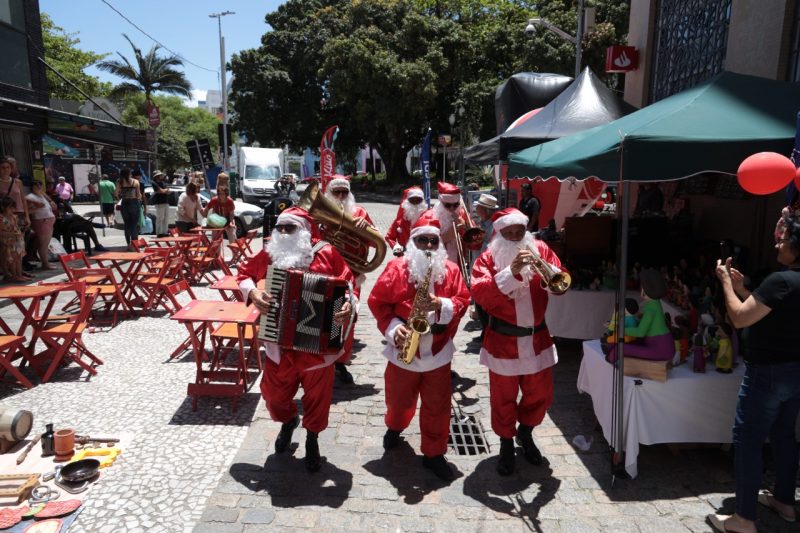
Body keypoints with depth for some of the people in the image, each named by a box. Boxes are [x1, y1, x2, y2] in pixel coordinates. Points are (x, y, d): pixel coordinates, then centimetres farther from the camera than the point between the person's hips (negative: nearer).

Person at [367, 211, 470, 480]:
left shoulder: (451, 270, -1)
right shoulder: (396, 267, -7)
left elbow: (463, 301, -3)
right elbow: (377, 301, -6)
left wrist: (441, 305, -22)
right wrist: (393, 328, -19)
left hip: (438, 353, 1)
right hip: (403, 351, -1)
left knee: (437, 406, 8)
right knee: (399, 401, 19)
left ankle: (434, 453, 26)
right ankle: (395, 427, 51)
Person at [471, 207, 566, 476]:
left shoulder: (539, 249, 0)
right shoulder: (488, 258, -9)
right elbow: (480, 293, -24)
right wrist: (511, 272, -34)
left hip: (537, 338, 3)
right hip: (503, 341, -3)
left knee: (540, 395, 17)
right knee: (503, 398, 11)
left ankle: (525, 433, 44)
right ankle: (506, 443, 34)